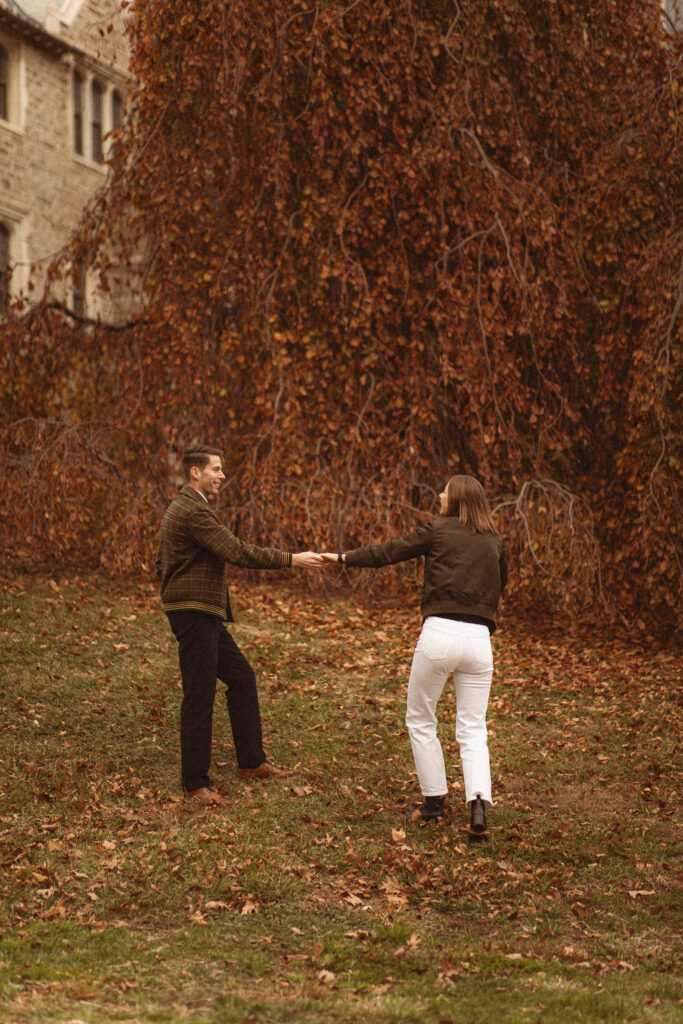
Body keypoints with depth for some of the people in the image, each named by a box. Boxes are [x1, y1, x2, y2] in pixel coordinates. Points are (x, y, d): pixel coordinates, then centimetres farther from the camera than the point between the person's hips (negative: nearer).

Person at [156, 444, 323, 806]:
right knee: (200, 696, -6)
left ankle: (251, 761, 20)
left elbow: (161, 563, 24)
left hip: (203, 616, 11)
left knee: (241, 677, 14)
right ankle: (195, 783, 0)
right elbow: (239, 553, -23)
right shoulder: (194, 512, -18)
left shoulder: (180, 508, 16)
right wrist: (292, 560, -19)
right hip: (194, 615, -11)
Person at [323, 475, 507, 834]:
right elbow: (500, 582, 25)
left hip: (440, 632, -3)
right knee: (472, 730, 7)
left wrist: (344, 557, 18)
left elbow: (388, 552, 8)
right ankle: (478, 802, -13)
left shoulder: (439, 531, 2)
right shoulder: (494, 542, 12)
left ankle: (434, 801, 17)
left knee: (420, 721, 15)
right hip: (479, 638, 3)